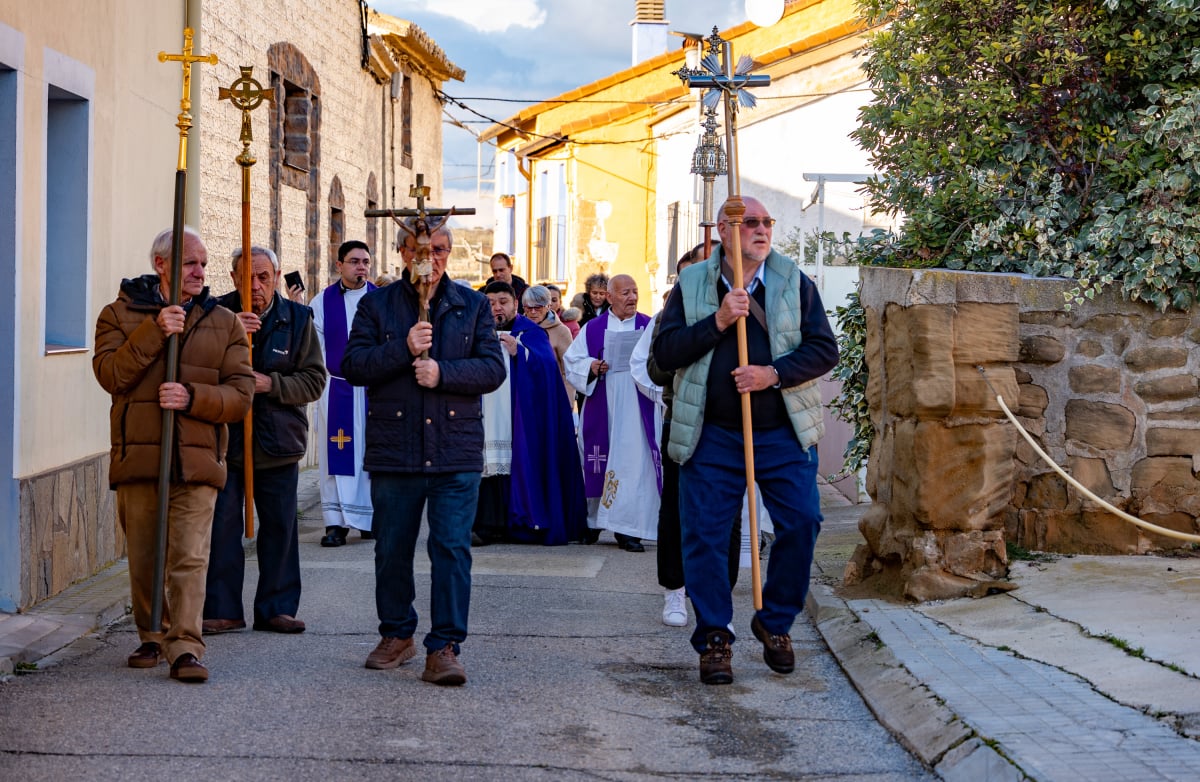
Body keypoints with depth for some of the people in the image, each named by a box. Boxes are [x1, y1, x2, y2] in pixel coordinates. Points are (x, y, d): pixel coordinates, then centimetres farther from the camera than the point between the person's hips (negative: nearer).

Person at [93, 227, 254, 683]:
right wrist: (155, 331, -16)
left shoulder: (224, 324, 11)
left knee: (189, 557, -10)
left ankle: (185, 647, -9)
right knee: (144, 557, 8)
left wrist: (192, 397, -14)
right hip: (137, 456, 0)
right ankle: (152, 637, 24)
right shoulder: (121, 314, 8)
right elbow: (110, 374, -8)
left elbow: (240, 394, 3)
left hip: (197, 459, 0)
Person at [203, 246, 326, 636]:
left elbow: (314, 380, -1)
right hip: (226, 438, -1)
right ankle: (222, 609, 8)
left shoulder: (297, 318, 2)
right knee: (222, 526, -1)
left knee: (279, 527, 8)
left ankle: (276, 608, 19)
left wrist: (271, 384, -16)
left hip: (278, 441, 1)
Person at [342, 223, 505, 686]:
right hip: (393, 451, 1)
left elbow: (493, 368, 1)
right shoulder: (377, 305, 8)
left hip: (456, 453, -1)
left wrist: (443, 371, -14)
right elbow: (353, 365, -3)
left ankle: (444, 647, -3)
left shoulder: (473, 306, 9)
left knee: (452, 547, -7)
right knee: (392, 548, 10)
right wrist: (404, 349, -15)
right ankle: (397, 635, 27)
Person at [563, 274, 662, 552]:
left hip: (638, 408, -1)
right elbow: (571, 360, 8)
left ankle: (627, 528, -5)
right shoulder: (592, 329, 9)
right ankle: (593, 519, 23)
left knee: (634, 463, -8)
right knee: (598, 461, 5)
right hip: (602, 408, 1)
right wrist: (590, 368, -11)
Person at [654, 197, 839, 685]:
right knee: (704, 534, -2)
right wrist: (717, 322, -16)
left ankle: (775, 624, 15)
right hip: (711, 434, -1)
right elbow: (665, 353, -4)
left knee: (801, 523, -5)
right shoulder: (691, 285, 3)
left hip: (782, 431, 1)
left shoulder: (795, 282, 4)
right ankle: (713, 638, 12)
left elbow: (824, 348, 0)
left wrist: (774, 374, -15)